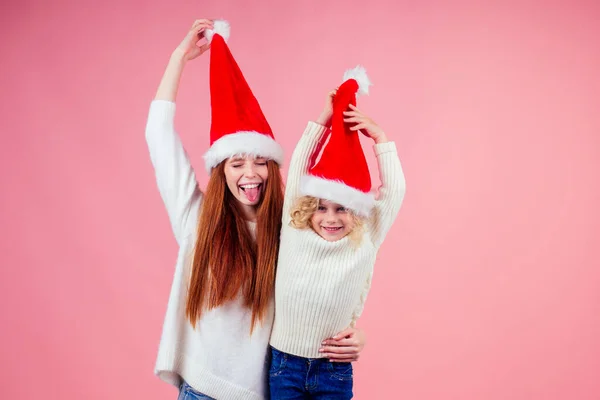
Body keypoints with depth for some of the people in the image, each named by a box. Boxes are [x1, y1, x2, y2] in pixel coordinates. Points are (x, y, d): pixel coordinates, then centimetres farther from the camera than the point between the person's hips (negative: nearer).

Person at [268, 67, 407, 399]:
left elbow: (394, 191, -4)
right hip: (284, 365, 1)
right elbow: (298, 168, 0)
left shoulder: (365, 244, -4)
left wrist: (379, 137, 1)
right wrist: (324, 119, 3)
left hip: (335, 371, 0)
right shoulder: (295, 235, -3)